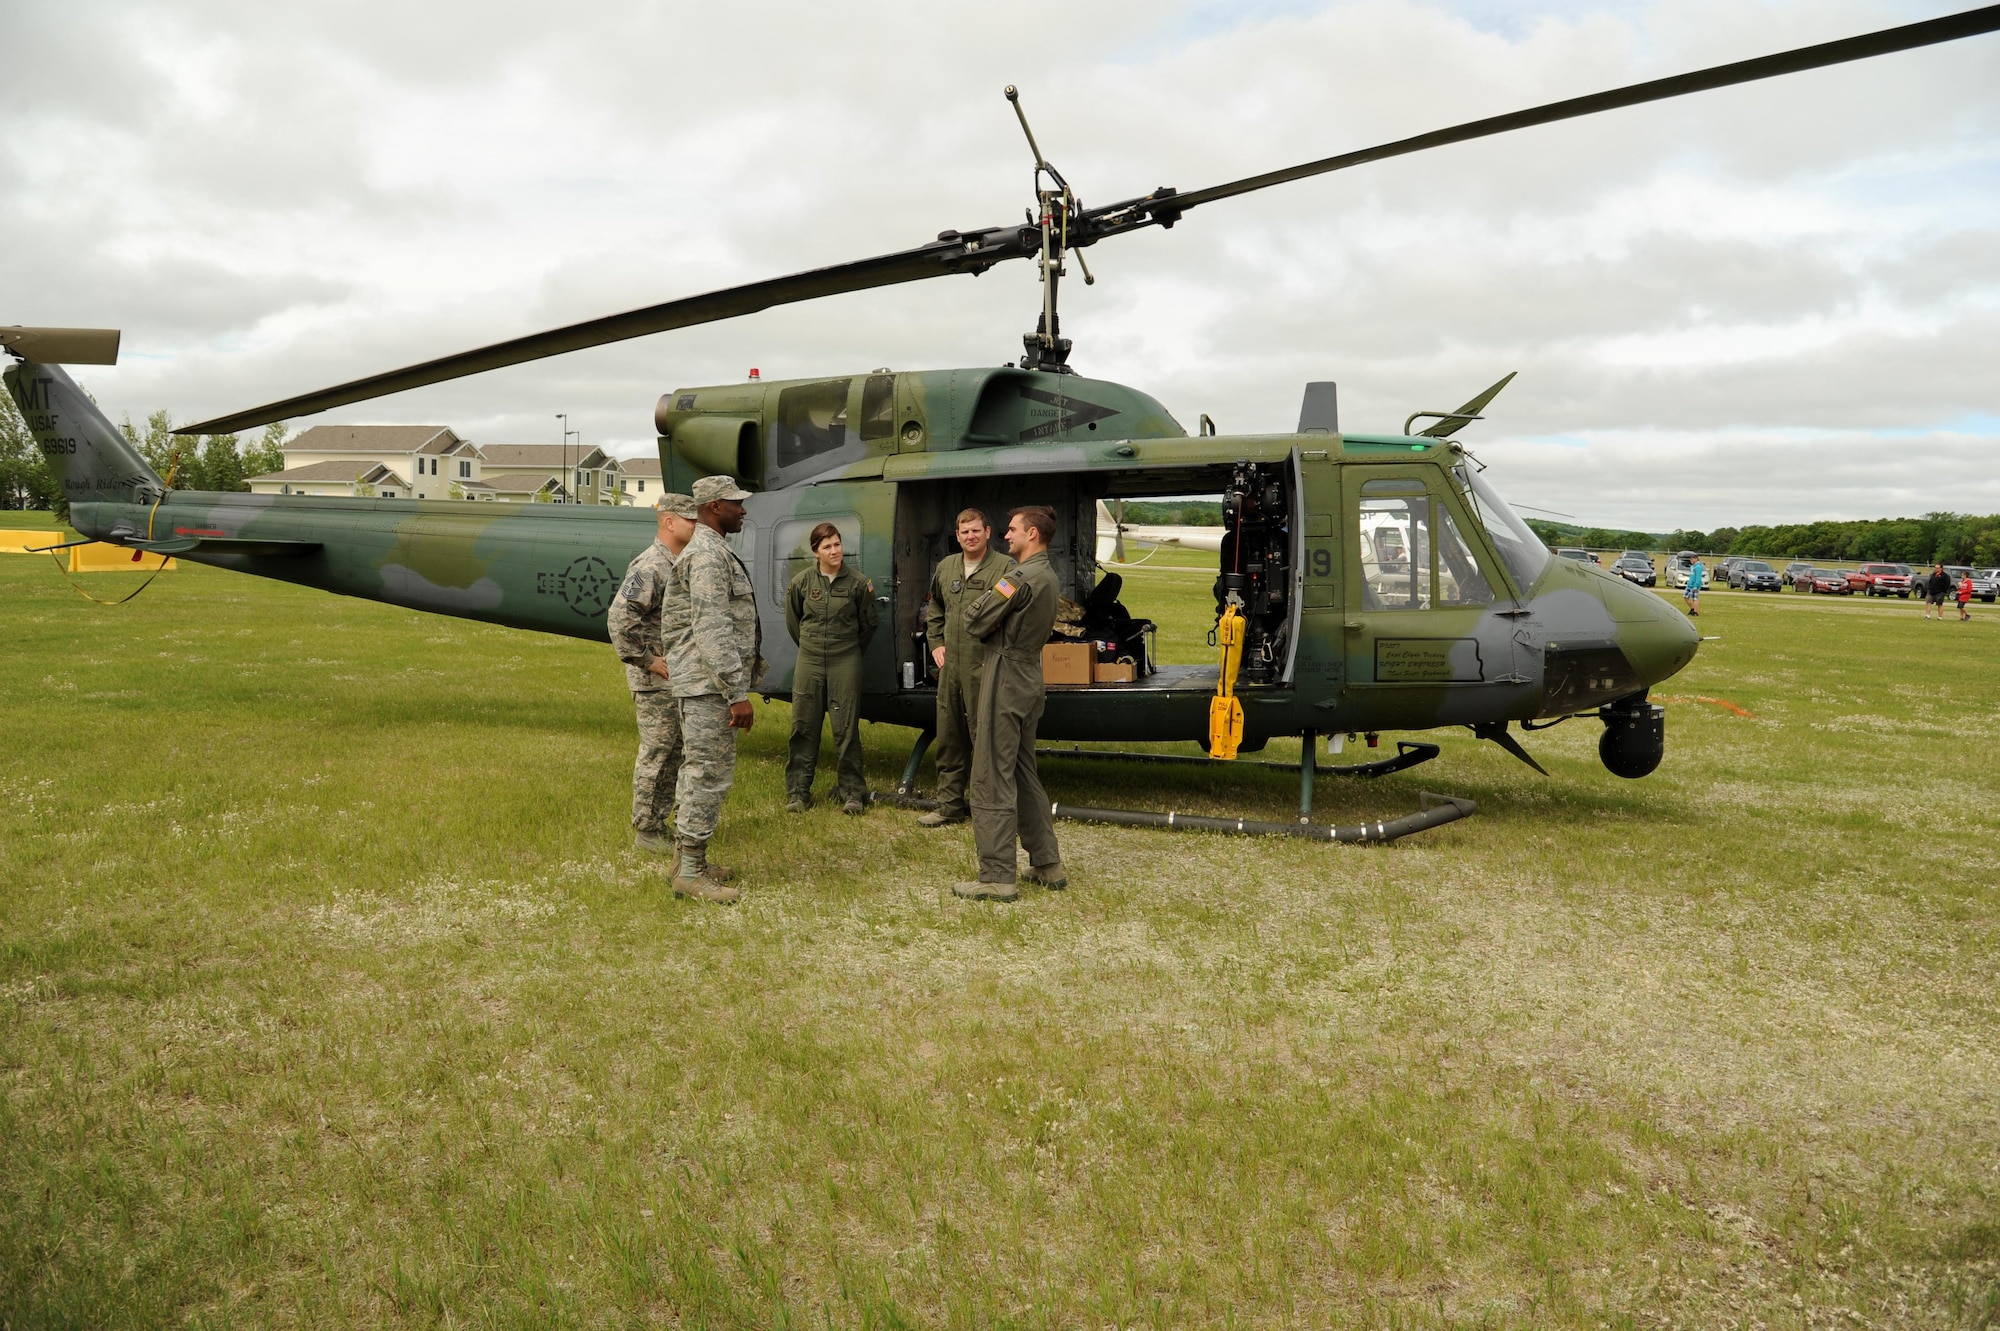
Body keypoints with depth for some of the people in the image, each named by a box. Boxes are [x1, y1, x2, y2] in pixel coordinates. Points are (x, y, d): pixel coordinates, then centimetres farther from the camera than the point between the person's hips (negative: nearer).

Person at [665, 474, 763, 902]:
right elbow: (713, 630, -23)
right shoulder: (708, 554, -16)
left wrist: (737, 687, 23)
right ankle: (691, 873, -3)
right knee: (709, 774, -8)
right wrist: (738, 693, -23)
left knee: (699, 772, 15)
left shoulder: (712, 551, 18)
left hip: (705, 686, 11)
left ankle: (690, 861, 23)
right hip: (710, 685, -11)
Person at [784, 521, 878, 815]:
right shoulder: (802, 581, 0)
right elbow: (793, 620, 15)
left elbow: (869, 624, 8)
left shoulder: (857, 583, -4)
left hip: (845, 664, -2)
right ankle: (798, 793, 12)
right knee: (803, 728, 4)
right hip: (809, 662, 2)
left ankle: (853, 794, 7)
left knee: (846, 730, -1)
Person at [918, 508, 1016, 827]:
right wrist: (935, 643, 17)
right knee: (948, 737, 13)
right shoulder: (946, 567, 14)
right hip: (950, 666, 7)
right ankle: (950, 804, 24)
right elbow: (934, 608, 28)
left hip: (985, 668, -7)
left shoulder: (1006, 568, -7)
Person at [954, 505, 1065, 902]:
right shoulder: (1049, 578, 13)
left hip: (1006, 680, -10)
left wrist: (986, 602, 4)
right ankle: (1048, 864, 23)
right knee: (1025, 776, 18)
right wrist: (996, 623, 5)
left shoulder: (1020, 578, -18)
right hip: (1030, 680, 10)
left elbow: (975, 620, -15)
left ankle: (997, 877, -3)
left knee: (992, 781, -5)